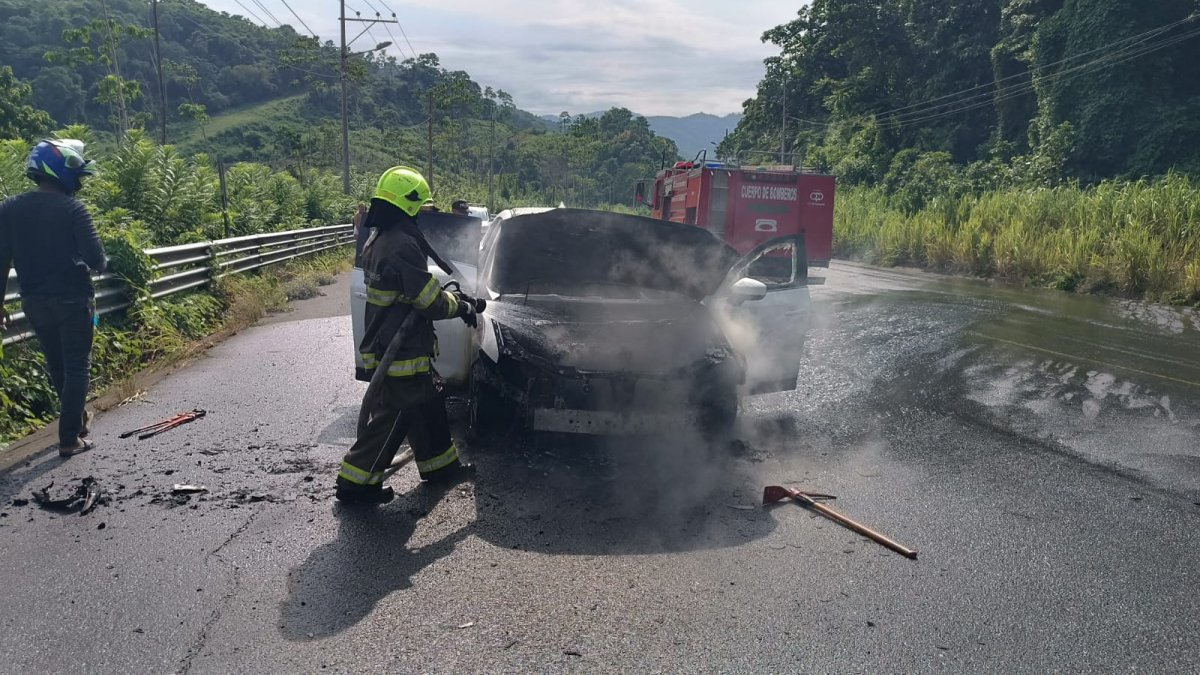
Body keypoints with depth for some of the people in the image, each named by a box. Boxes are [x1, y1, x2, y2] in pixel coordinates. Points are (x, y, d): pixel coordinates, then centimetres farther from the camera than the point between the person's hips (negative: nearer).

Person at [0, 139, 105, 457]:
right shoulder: (72, 209, -12)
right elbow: (96, 259, -16)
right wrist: (100, 262, 8)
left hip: (34, 302, 5)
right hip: (72, 300, -5)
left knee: (57, 366, 21)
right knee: (77, 368, 3)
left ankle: (77, 417, 38)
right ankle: (70, 438, 1)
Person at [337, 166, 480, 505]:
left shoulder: (378, 240, 10)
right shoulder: (402, 245, -23)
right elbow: (430, 302, -21)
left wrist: (451, 297, 12)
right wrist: (461, 306, -2)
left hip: (385, 346, 10)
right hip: (401, 353, -10)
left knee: (428, 408, 21)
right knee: (393, 418, 1)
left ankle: (440, 464, 34)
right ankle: (355, 482, 10)